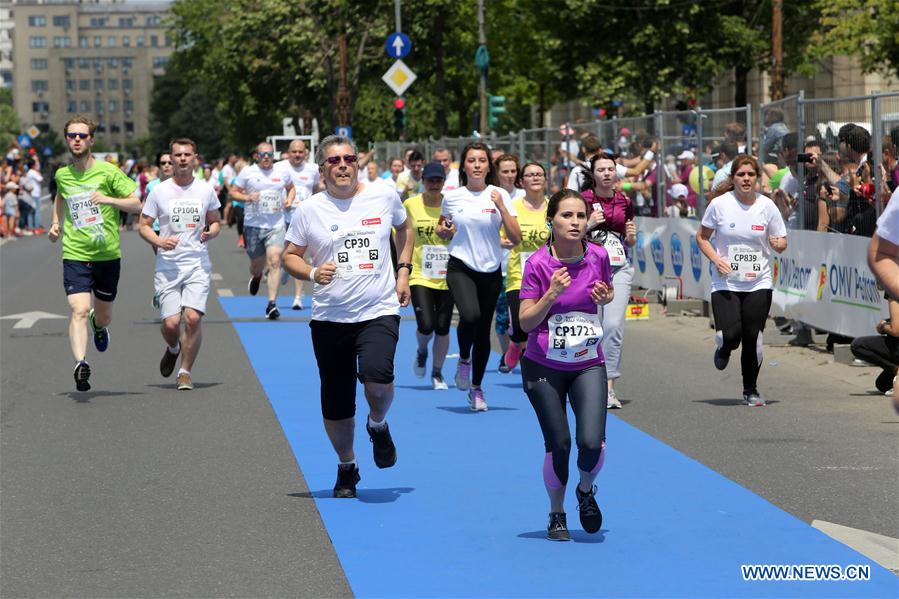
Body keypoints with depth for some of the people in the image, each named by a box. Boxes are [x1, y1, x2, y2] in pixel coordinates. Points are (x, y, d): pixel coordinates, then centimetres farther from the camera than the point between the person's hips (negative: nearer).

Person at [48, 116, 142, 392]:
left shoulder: (108, 171, -6)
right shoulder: (62, 175, 5)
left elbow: (136, 204, -6)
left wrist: (109, 200, -21)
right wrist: (56, 223, 15)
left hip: (108, 255, 0)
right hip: (74, 255, 0)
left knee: (104, 316, 14)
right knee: (79, 310, -20)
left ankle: (98, 325, 51)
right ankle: (80, 364, -31)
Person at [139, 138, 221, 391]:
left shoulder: (206, 190, 6)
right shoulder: (159, 191, 2)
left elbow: (215, 222, 18)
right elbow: (144, 226, 6)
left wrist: (209, 233, -5)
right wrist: (159, 242, -13)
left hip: (198, 264, 0)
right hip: (167, 265, 0)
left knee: (193, 318, -15)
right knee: (171, 323, -8)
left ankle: (185, 371, 3)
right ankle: (173, 349, 30)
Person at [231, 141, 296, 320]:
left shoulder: (281, 173, 7)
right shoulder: (247, 173, 0)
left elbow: (291, 188, 24)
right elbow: (233, 192, 5)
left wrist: (289, 200, 4)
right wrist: (246, 197, -14)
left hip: (276, 225, 0)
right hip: (253, 225, 0)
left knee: (274, 261, -16)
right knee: (257, 263, 10)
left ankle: (272, 304, -15)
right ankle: (256, 276, 51)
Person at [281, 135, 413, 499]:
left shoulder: (384, 197, 2)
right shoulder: (310, 210, 0)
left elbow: (405, 228, 22)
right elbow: (288, 256, 7)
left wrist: (403, 272, 12)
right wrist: (312, 273, -13)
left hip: (379, 311, -1)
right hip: (330, 317, 1)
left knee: (377, 379, -26)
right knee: (336, 402, 6)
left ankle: (378, 425, 9)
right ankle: (346, 468, 29)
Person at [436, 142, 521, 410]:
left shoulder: (499, 195, -1)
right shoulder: (452, 197, 1)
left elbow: (516, 238, -6)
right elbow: (442, 227, 20)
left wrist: (501, 207, -16)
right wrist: (444, 230, -4)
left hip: (490, 272, 1)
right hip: (460, 268, -1)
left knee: (483, 332, 6)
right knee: (470, 316, -28)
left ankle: (476, 388, 24)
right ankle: (463, 359, 1)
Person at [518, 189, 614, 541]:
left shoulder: (598, 256, -6)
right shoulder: (537, 263, -13)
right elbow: (526, 322, -10)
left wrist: (606, 297, -9)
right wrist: (552, 293, -25)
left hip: (588, 364, 1)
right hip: (544, 367, -1)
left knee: (591, 443, -15)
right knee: (558, 445, -1)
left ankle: (586, 490, 19)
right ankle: (557, 515, 23)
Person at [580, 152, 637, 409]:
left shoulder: (624, 201, 9)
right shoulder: (583, 199, -1)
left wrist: (631, 235, -2)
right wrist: (589, 224, -15)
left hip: (620, 267, 2)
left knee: (614, 324, -12)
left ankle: (609, 385, -10)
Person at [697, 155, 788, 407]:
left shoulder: (767, 206, -1)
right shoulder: (720, 204, -5)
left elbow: (781, 243, 7)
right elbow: (701, 236, 6)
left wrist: (779, 243, -17)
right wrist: (716, 259, -10)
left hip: (759, 284, 1)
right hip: (725, 283, -1)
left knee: (753, 339, -3)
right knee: (729, 335, -16)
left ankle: (750, 390, 17)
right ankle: (724, 349, 23)